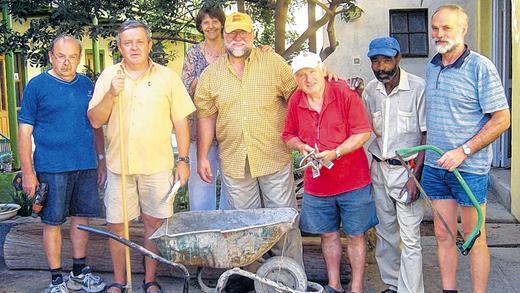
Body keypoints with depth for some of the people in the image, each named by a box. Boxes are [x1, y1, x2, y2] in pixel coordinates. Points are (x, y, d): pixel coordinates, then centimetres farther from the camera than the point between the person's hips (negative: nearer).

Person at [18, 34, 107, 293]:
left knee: (82, 217, 12)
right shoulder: (37, 85, -4)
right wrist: (28, 172, -9)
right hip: (52, 168, -4)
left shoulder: (87, 85, 8)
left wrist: (101, 161, 13)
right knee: (53, 222, 4)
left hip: (86, 166, 4)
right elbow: (25, 130, -4)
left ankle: (80, 272, 27)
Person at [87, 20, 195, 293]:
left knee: (154, 223, 7)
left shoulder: (167, 76, 3)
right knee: (117, 225, 7)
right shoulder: (109, 76, 5)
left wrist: (183, 160, -1)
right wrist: (111, 94, -13)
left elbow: (181, 121, 4)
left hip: (157, 165, -1)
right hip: (119, 165, 1)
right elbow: (95, 120, 2)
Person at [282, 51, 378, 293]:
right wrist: (301, 146, -9)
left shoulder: (345, 93, -11)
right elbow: (289, 135, 13)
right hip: (316, 183, 4)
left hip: (352, 180, -3)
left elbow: (363, 132, -11)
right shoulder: (295, 101, 1)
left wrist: (336, 152, -22)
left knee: (355, 235, 6)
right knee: (328, 234, 14)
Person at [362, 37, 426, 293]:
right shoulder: (370, 90, 5)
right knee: (385, 233, 14)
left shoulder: (417, 87, -12)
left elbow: (427, 135, -10)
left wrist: (415, 176, -13)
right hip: (378, 168, 6)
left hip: (407, 169, -5)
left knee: (410, 238, -4)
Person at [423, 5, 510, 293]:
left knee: (475, 239, 6)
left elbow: (501, 120, -12)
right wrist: (422, 155, 12)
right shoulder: (431, 68, 9)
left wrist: (463, 151, -18)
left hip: (470, 168, -5)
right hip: (434, 167, 6)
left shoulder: (481, 67, -10)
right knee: (443, 235, 12)